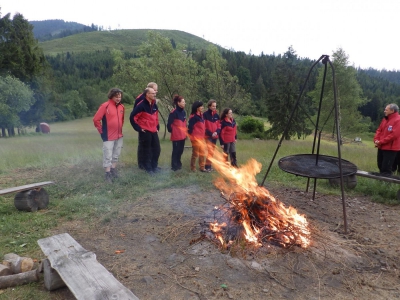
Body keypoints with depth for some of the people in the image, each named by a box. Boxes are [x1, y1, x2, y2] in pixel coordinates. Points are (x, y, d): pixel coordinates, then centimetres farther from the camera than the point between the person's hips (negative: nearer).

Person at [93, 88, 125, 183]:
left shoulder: (121, 107, 6)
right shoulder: (105, 106, -13)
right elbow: (96, 119, -12)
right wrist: (101, 131, -6)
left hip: (119, 136, 6)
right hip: (108, 136, -6)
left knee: (116, 154, 17)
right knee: (108, 156, 0)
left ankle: (113, 169, 32)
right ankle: (108, 173, 10)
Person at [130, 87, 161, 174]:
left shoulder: (154, 105, 11)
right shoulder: (141, 105, -14)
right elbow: (132, 117, -15)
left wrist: (157, 127, 17)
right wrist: (138, 128, -13)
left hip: (154, 131, 7)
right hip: (145, 132, -7)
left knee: (157, 149, 11)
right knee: (147, 151, 3)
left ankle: (154, 166, 27)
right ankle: (148, 168, 17)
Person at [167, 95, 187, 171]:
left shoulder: (183, 112, 8)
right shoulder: (174, 112, -17)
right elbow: (169, 124, -16)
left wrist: (185, 132, 13)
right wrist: (171, 131, -4)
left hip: (182, 135, 8)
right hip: (176, 136, -8)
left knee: (180, 150, 17)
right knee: (175, 151, 2)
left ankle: (178, 164, 33)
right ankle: (174, 166, 14)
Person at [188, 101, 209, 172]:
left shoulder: (200, 115, 12)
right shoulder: (193, 117, -15)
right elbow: (190, 127, -17)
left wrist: (203, 136, 15)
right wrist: (192, 137, -13)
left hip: (201, 138, 9)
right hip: (196, 138, -9)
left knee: (202, 153, 13)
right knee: (195, 154, 1)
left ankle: (202, 168, 23)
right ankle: (193, 168, 15)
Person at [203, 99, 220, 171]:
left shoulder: (216, 115, 9)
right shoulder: (205, 114, -8)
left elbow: (219, 125, 11)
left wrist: (217, 132, -9)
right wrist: (210, 133, -14)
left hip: (215, 136, 6)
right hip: (208, 136, -6)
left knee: (212, 151, 10)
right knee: (209, 151, -13)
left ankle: (209, 164, 19)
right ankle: (207, 166, -6)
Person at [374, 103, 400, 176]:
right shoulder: (385, 119, 12)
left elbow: (394, 135, -22)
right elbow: (379, 130, 14)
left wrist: (381, 142, -17)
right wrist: (376, 140, -4)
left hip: (390, 148, -8)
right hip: (381, 147, 8)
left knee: (386, 170, -4)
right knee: (380, 166, 16)